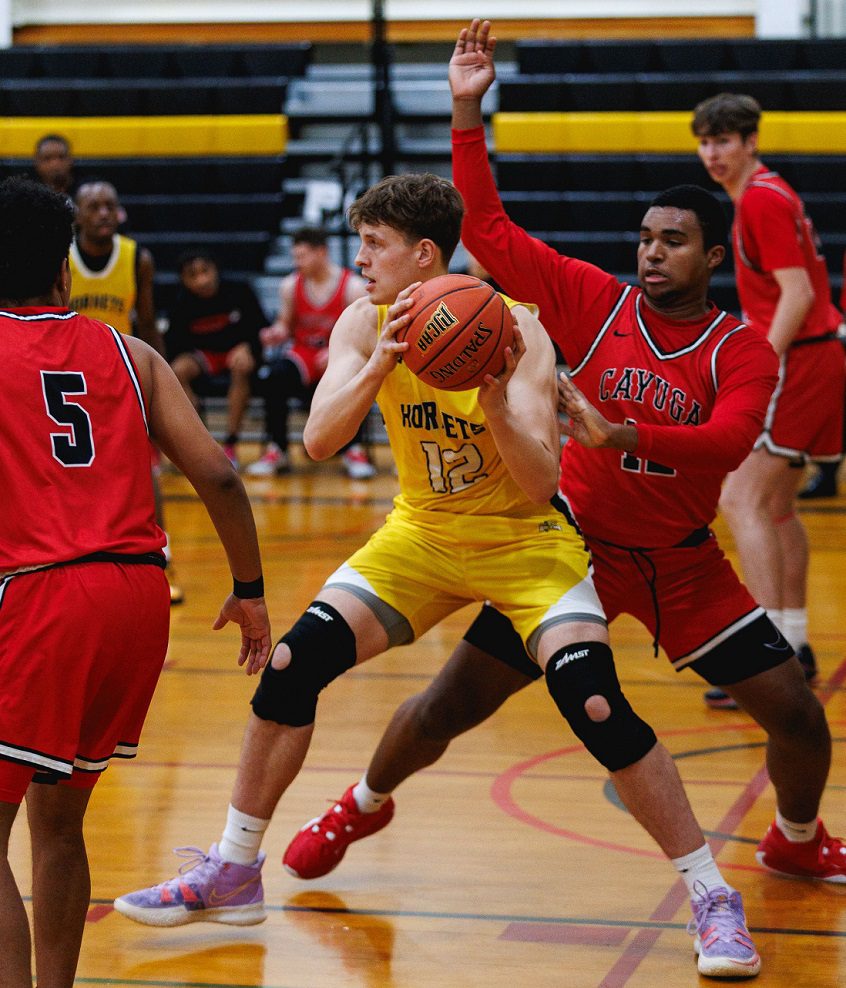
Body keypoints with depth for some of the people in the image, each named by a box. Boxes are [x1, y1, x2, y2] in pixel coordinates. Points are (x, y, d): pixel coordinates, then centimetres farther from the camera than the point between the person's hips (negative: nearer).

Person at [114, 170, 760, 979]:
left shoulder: (513, 331, -22)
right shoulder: (366, 325, -9)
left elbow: (541, 485, -27)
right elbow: (317, 440, -21)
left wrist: (496, 401, -44)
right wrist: (377, 369, -37)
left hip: (524, 539, -4)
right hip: (423, 532, 4)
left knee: (596, 707, -21)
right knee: (289, 666, -7)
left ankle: (715, 901, -7)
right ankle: (230, 873, 10)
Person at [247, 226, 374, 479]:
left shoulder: (353, 287, -11)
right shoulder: (290, 285, 0)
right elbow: (286, 323, 12)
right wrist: (277, 333, -11)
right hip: (305, 353, 3)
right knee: (274, 376, -27)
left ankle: (355, 451, -14)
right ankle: (276, 451, -14)